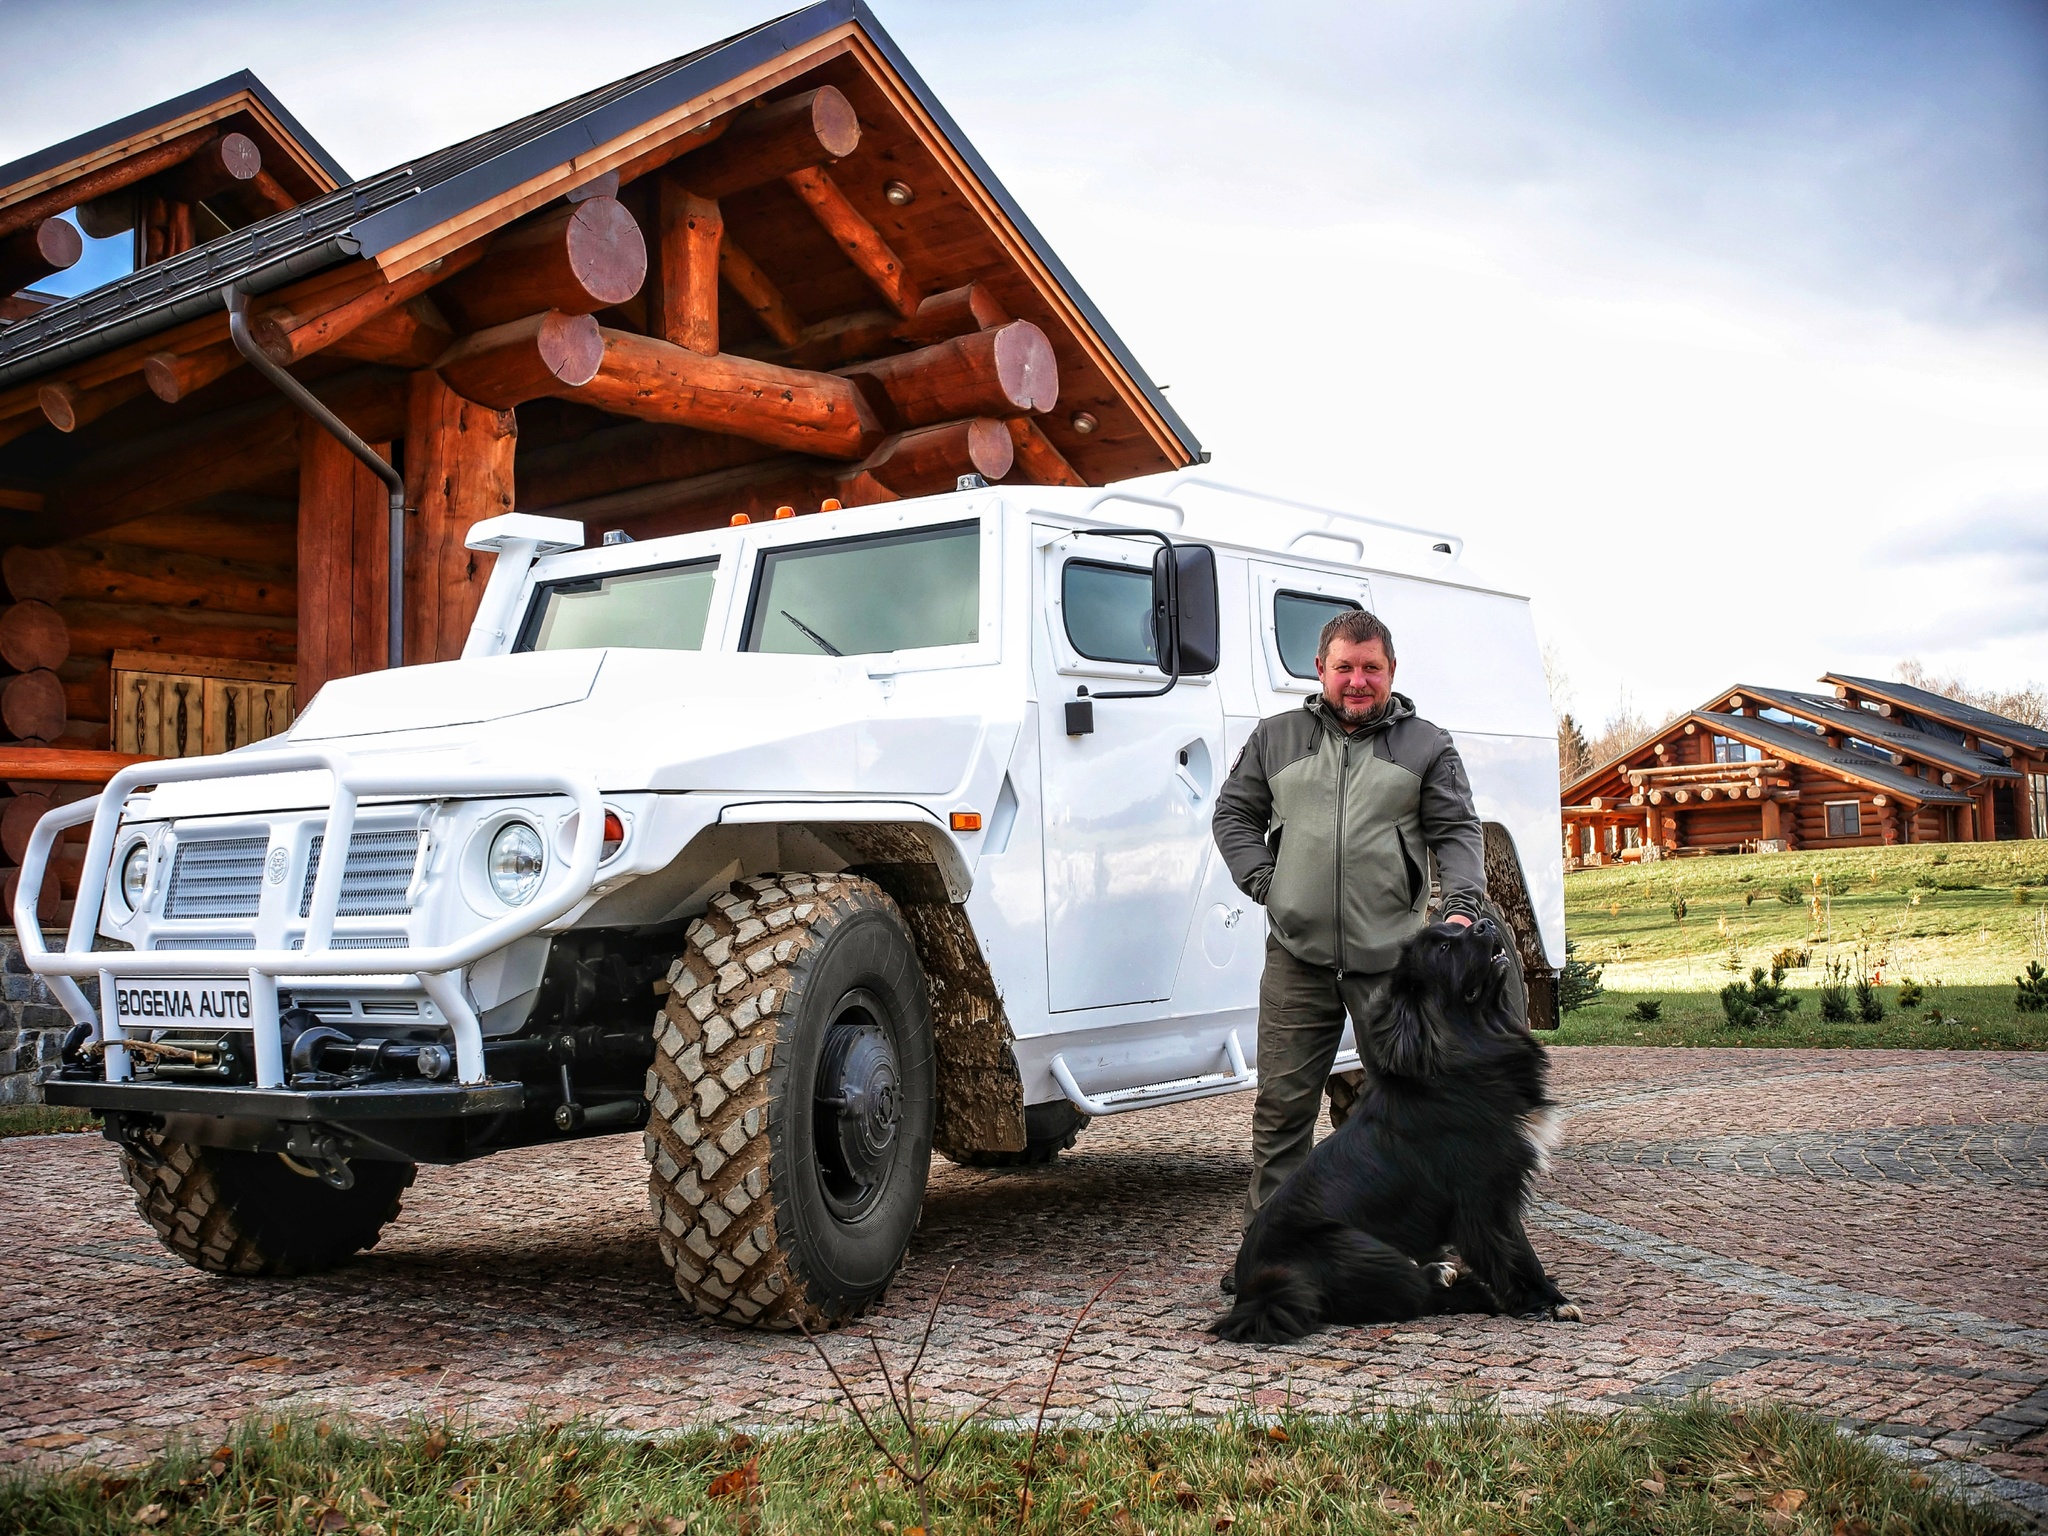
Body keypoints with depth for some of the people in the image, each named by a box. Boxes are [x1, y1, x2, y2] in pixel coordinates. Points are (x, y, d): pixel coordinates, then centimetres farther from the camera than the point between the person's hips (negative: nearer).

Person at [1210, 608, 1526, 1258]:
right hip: (1297, 958, 1)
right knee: (1281, 1106, 2)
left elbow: (1457, 833, 5)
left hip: (1393, 958, -1)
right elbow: (1233, 814, 19)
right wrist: (1262, 881, 3)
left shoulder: (1427, 745, 10)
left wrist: (1462, 901, -12)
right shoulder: (1275, 738, 14)